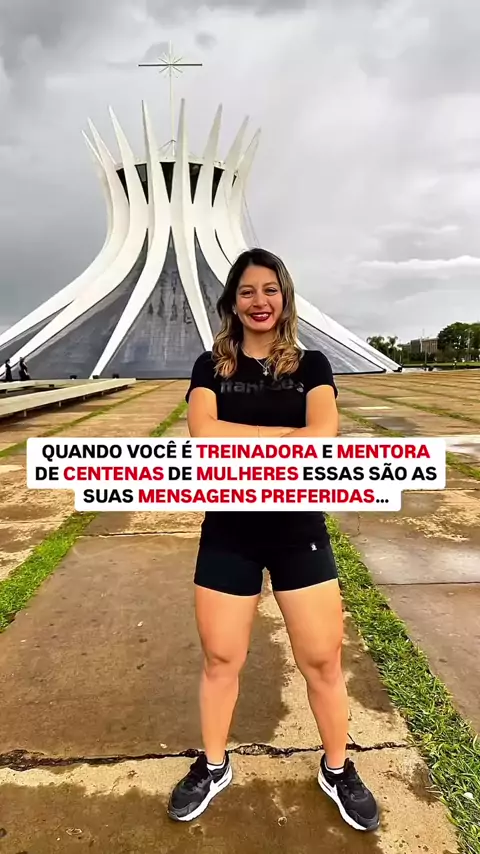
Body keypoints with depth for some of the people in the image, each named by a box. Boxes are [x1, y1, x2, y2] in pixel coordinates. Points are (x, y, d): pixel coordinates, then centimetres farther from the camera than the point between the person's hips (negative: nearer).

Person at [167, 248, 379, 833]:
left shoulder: (310, 365, 1)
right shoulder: (211, 367, 2)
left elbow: (325, 436, -17)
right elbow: (203, 434, -16)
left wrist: (236, 443, -19)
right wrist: (291, 434, -17)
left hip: (299, 533, 0)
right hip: (228, 535, 1)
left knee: (323, 661, 11)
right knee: (220, 660, 15)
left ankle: (337, 770, 37)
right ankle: (213, 767, 40)